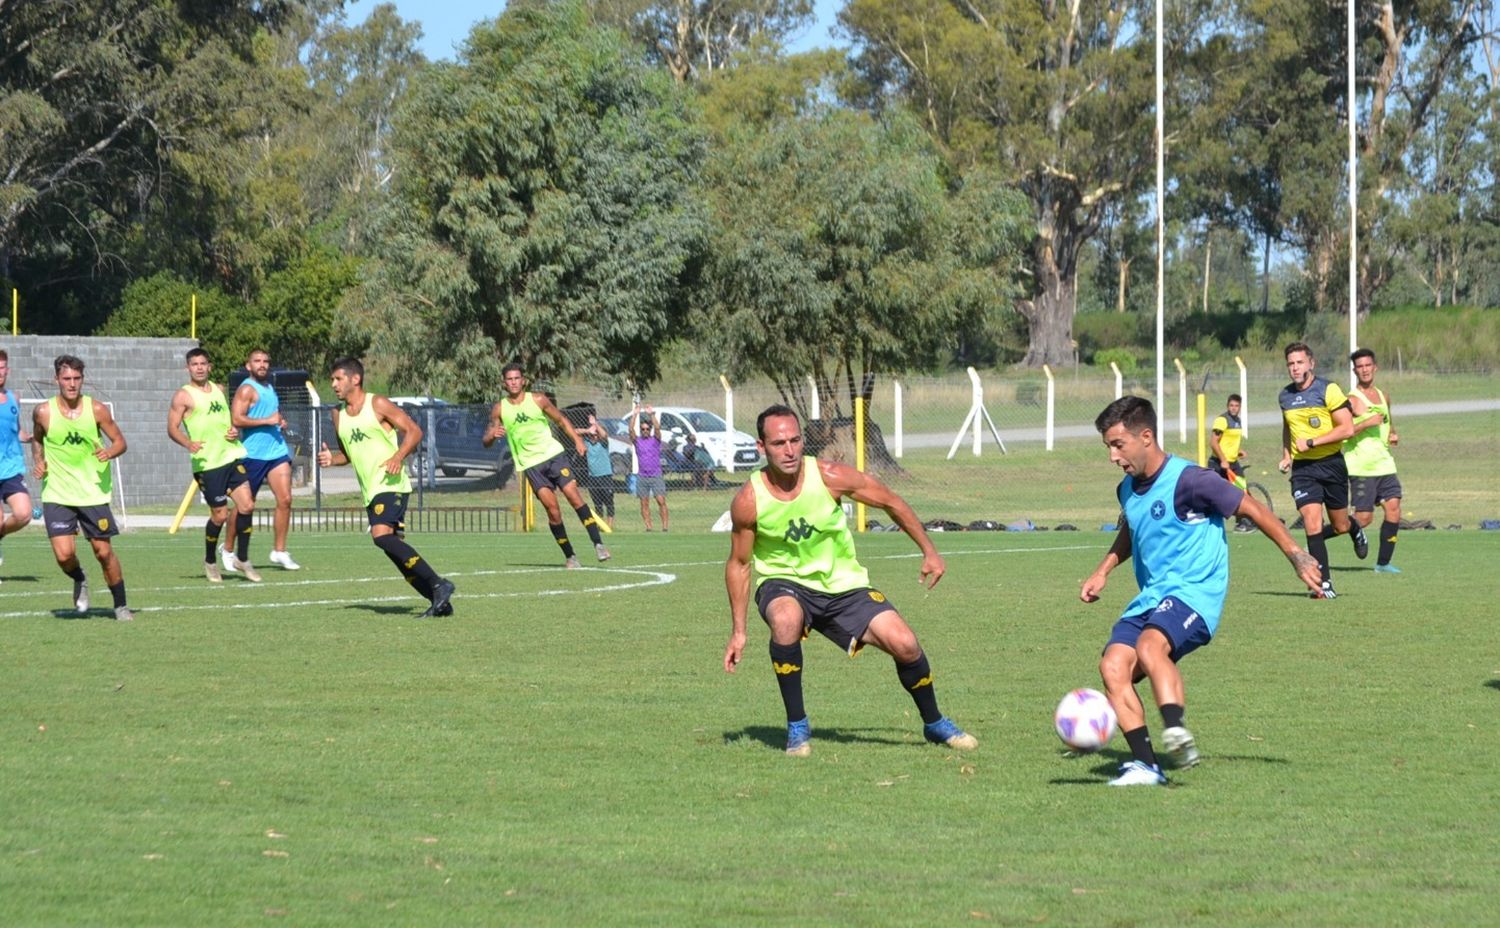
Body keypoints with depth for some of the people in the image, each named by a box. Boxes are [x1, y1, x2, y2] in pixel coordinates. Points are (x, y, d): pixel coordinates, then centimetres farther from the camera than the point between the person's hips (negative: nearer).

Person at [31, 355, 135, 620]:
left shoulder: (96, 410, -6)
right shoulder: (43, 412, -4)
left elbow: (120, 441, 2)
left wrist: (110, 452, -19)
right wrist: (39, 461, -2)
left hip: (93, 493, 0)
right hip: (57, 495, 0)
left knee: (104, 551, 3)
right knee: (64, 554, -12)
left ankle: (121, 606, 21)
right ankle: (79, 581, 23)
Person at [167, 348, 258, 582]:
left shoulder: (218, 390, 16)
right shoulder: (183, 395, -2)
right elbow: (172, 427, -8)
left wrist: (235, 430, 6)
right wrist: (188, 443, -27)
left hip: (232, 455, 5)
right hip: (208, 463, -5)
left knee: (246, 505, -5)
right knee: (220, 515, -2)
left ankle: (242, 559, 9)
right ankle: (210, 562, 20)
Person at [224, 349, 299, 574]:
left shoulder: (270, 388, 18)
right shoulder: (247, 389, -8)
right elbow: (236, 419, -20)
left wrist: (280, 422, 13)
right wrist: (268, 421, -20)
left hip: (277, 450, 7)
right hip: (253, 454, -7)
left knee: (285, 499, -6)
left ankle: (279, 551, 0)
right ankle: (229, 549, 20)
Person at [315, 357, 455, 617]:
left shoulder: (378, 405, -6)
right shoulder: (338, 415, 14)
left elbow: (414, 431, -6)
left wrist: (398, 457, -22)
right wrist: (330, 459, 3)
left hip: (391, 485, -8)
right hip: (370, 490, 8)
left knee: (382, 535, -27)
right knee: (394, 549, 3)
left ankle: (438, 585, -25)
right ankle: (440, 602, 8)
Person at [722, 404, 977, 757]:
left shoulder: (830, 477, -17)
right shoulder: (748, 501, -17)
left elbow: (892, 503, -1)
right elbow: (738, 564, -2)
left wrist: (929, 550, 5)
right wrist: (738, 631, -2)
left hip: (843, 584, 1)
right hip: (784, 584, -1)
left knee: (905, 644, -13)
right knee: (785, 620, -37)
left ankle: (935, 724, 16)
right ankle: (797, 727, -19)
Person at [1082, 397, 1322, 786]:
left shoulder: (1189, 480, -13)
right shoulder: (1128, 489, 12)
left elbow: (1251, 509, -6)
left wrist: (1296, 556, -6)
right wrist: (1102, 571, 23)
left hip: (1194, 594, -7)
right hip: (1149, 598, 7)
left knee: (1149, 645, -36)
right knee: (1113, 665, -15)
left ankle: (1176, 732, -49)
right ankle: (1144, 765, -15)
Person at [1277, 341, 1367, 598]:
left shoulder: (1328, 390, -10)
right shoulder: (1285, 396, 7)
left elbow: (1347, 428, -15)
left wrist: (1311, 442, -18)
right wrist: (1286, 455, 14)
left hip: (1331, 464, -3)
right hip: (1302, 468, 3)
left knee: (1340, 526, 8)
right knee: (1312, 524, -13)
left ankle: (1355, 530, 47)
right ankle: (1324, 585, -9)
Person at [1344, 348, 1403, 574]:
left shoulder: (1383, 397, 15)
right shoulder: (1352, 400, -8)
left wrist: (1393, 435, 10)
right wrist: (1367, 423, -23)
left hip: (1384, 464, 6)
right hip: (1361, 468, -6)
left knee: (1393, 508, -7)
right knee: (1363, 518, -8)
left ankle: (1383, 562, 1)